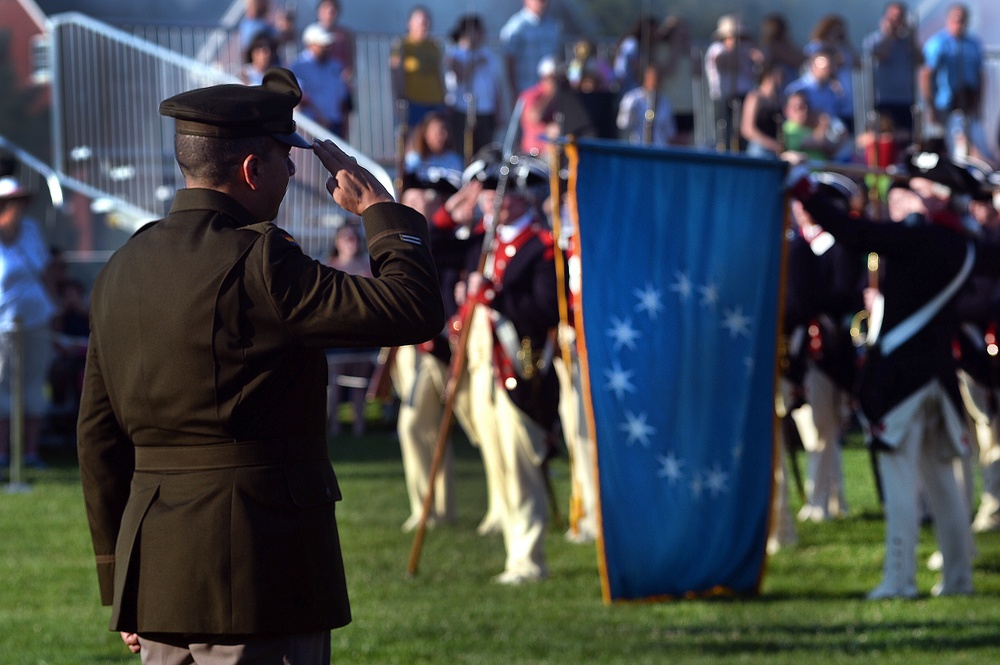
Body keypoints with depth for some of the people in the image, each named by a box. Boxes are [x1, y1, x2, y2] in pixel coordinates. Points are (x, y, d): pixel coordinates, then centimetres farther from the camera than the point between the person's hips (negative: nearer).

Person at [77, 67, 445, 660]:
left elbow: (98, 435, 15)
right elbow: (415, 310, -16)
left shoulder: (121, 270, 11)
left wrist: (121, 582, 21)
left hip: (154, 571, 8)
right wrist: (379, 206, 0)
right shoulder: (256, 261, -14)